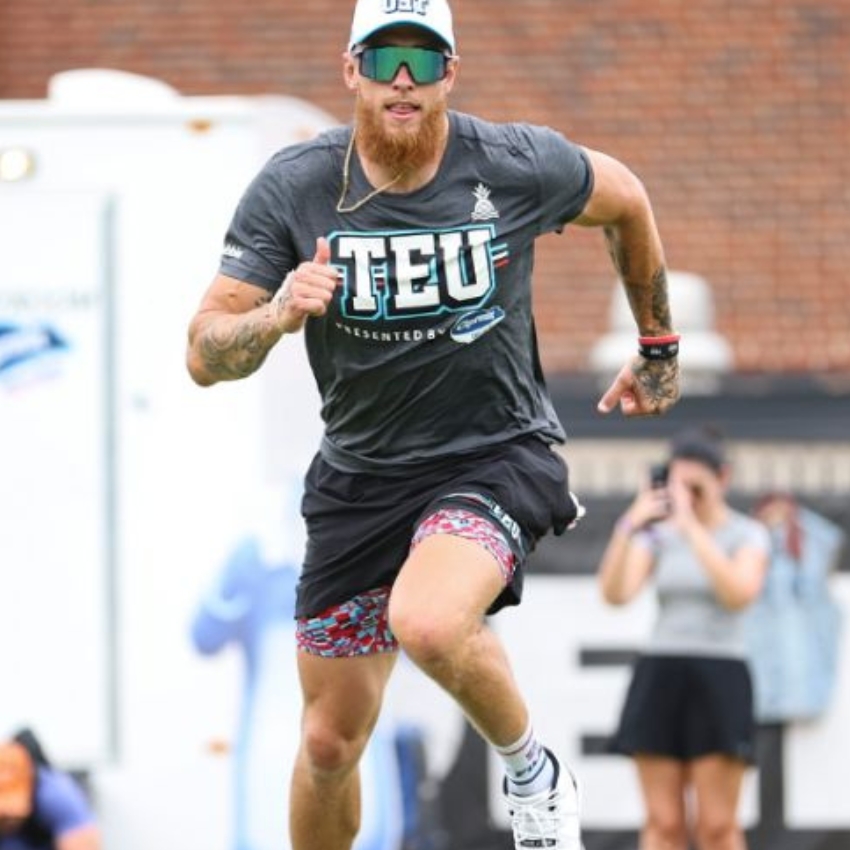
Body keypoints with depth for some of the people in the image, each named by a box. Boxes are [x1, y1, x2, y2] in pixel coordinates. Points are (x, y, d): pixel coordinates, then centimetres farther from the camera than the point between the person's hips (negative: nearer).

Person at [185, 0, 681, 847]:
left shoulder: (516, 166, -11)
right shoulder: (292, 188, -10)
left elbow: (624, 199, 11)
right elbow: (204, 355, -10)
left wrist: (658, 347, 21)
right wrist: (276, 315, -32)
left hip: (496, 454, -3)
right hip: (358, 477, 3)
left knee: (427, 623, -33)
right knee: (330, 743, 6)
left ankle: (532, 772, -4)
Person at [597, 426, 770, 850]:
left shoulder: (748, 535, 0)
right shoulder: (658, 533, 8)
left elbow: (739, 595, -21)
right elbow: (615, 594, -5)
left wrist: (692, 527, -24)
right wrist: (628, 528, -18)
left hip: (719, 683, -3)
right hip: (658, 678, 3)